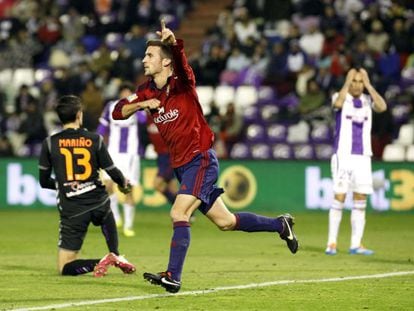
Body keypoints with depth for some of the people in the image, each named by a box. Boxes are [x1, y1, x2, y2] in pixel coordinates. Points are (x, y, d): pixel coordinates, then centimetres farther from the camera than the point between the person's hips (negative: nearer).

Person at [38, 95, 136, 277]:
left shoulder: (49, 143, -3)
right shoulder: (95, 139, -3)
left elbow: (44, 182, 3)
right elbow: (113, 173, 1)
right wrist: (124, 183, 25)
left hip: (72, 211, -2)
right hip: (99, 203, 2)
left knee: (65, 268, 5)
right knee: (107, 218, 43)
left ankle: (99, 263, -19)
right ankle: (115, 255, 23)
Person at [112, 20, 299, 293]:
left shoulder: (181, 83, -13)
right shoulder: (147, 92, 6)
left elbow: (180, 58, -34)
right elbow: (118, 112, 4)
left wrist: (174, 42, -56)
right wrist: (141, 105, -15)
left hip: (201, 161, -8)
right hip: (181, 166, 8)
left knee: (179, 213, -21)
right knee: (225, 222, 13)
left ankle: (173, 277, -21)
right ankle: (280, 225, 30)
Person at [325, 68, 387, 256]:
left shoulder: (368, 100, 10)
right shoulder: (340, 97, 1)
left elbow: (382, 107, -12)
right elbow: (338, 103, -24)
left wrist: (368, 84, -9)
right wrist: (347, 82, -15)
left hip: (363, 157, 4)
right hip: (343, 155, -3)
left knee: (361, 200, 1)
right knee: (339, 198, -7)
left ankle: (356, 245, 4)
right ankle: (332, 243, -1)